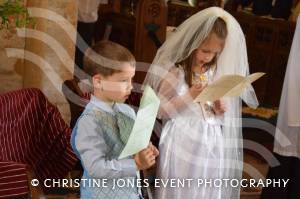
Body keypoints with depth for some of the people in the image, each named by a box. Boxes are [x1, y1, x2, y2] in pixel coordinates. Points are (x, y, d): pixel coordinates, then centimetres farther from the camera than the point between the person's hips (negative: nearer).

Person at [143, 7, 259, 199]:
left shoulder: (216, 72, 6)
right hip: (182, 145, -4)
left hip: (212, 147, 5)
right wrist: (189, 97, -20)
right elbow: (159, 111, -11)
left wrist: (218, 111, -7)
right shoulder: (172, 69, -9)